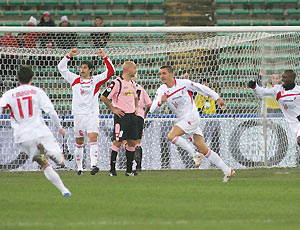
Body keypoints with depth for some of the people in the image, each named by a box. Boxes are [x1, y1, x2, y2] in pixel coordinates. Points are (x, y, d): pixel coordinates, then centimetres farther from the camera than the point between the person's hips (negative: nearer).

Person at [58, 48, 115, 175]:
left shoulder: (96, 80, 4)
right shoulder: (74, 79, 9)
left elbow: (110, 71, -1)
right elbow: (61, 68, 11)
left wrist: (104, 57, -9)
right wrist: (69, 56, 1)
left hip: (92, 115, -2)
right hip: (79, 115, 2)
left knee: (93, 138, -17)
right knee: (79, 142, 7)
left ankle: (93, 165, -27)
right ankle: (79, 167, 16)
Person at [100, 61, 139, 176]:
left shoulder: (132, 83, 14)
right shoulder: (117, 83, -12)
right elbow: (104, 96, -13)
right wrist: (113, 109, -10)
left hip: (132, 115, 8)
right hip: (121, 116, -8)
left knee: (132, 142, 6)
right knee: (118, 142, -8)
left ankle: (129, 170, 12)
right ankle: (112, 169, -2)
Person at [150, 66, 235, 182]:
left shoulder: (183, 83, -9)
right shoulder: (161, 90, 3)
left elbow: (201, 88, 1)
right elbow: (152, 109, -3)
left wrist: (217, 98, 3)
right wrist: (160, 102, -24)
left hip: (192, 117, -6)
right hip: (182, 119, 6)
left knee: (171, 136, -22)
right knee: (203, 149, 3)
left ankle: (195, 154, -9)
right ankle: (227, 171, 7)